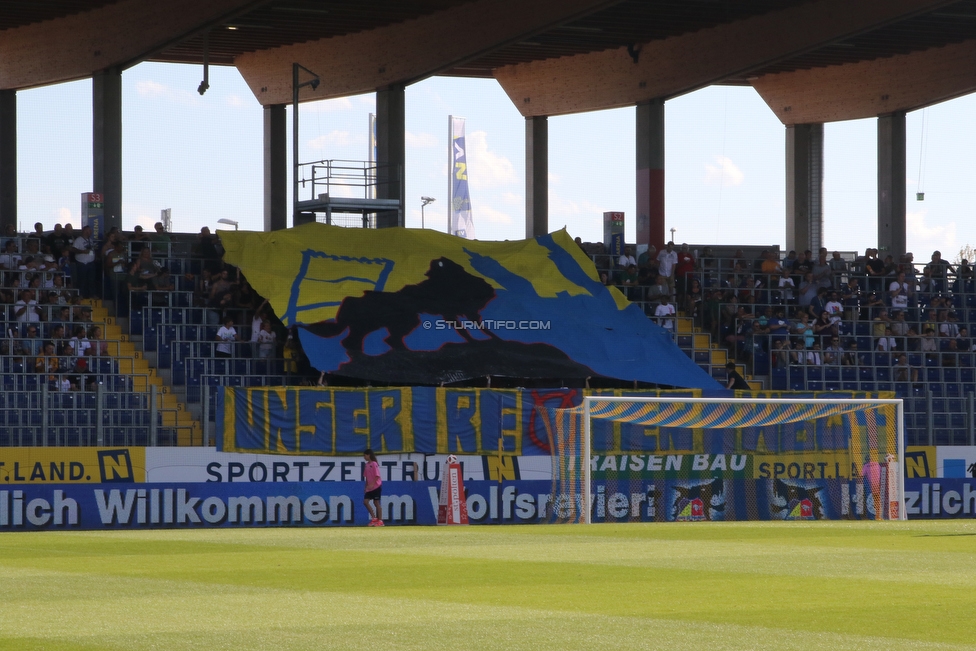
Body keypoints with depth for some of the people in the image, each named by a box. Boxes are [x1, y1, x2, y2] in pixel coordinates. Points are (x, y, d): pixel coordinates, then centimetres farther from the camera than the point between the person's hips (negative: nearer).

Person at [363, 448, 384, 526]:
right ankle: (374, 518, 5)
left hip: (376, 486, -8)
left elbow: (377, 476, -17)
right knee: (365, 501, -1)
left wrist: (372, 484, -24)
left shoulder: (374, 464, -12)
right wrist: (366, 486, 13)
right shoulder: (367, 464, 12)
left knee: (376, 502, -4)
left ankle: (380, 520, 1)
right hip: (370, 487, 8)